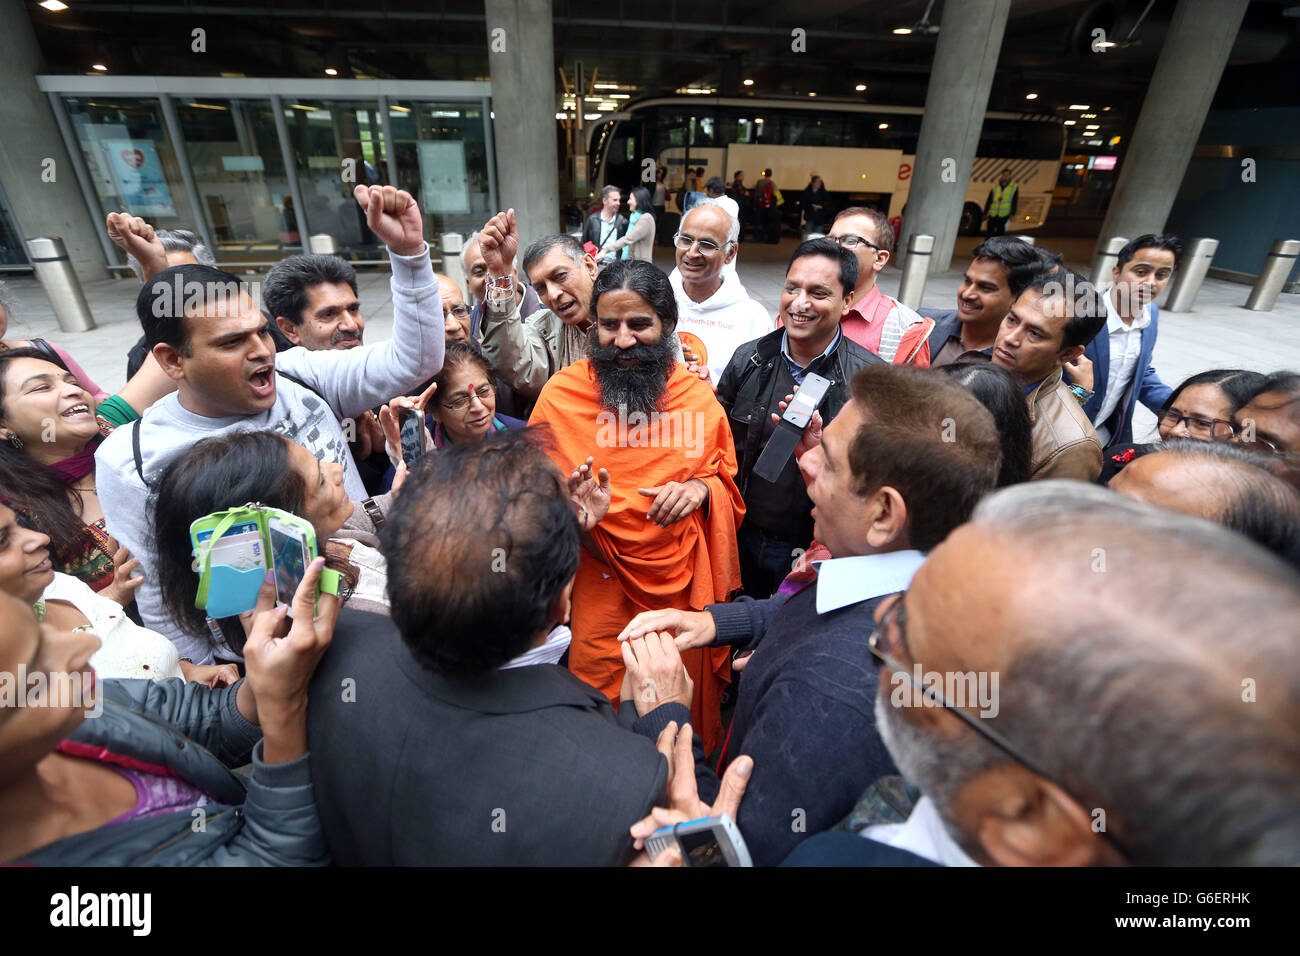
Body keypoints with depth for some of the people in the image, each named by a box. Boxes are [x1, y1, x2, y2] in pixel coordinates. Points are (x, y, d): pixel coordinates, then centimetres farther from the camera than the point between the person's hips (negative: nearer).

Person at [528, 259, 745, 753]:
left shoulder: (699, 397, -1)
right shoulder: (560, 395, -8)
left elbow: (727, 477, 12)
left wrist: (701, 488, -11)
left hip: (684, 584, 2)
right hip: (599, 589, -2)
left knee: (690, 718, 20)